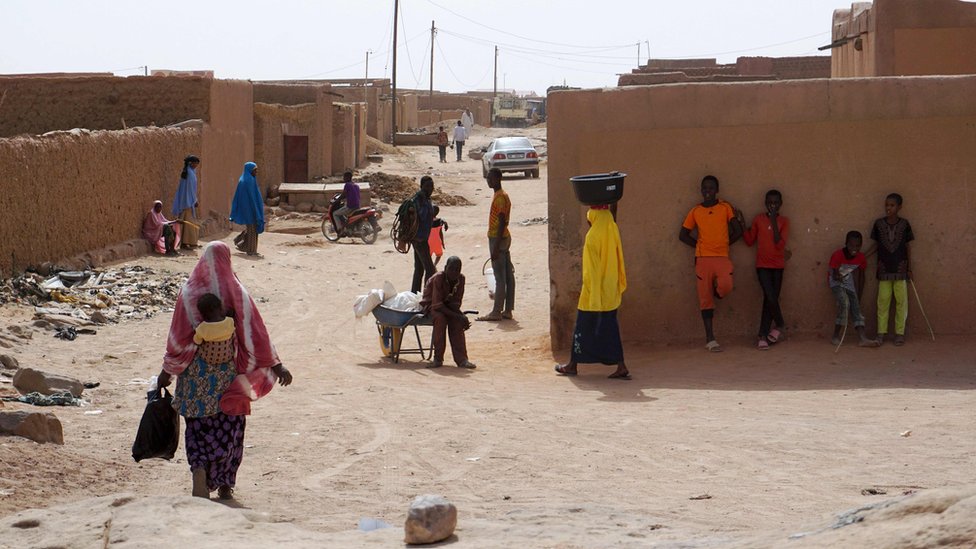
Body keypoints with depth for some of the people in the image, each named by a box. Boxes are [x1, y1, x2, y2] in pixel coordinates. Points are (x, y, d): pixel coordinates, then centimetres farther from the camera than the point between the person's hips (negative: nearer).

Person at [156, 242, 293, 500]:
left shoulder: (189, 292, -5)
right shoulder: (236, 292, -7)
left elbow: (178, 338, -4)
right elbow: (256, 333, -7)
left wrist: (167, 372, 4)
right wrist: (276, 365, -3)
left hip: (196, 376, 0)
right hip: (229, 377, 0)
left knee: (199, 429, 9)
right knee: (228, 428, 12)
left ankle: (199, 470, -14)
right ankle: (224, 484, 15)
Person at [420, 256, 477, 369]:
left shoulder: (461, 279, -11)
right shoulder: (438, 278, -27)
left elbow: (456, 302, -8)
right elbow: (437, 304, -31)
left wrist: (462, 316, -30)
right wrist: (458, 316, -37)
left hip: (447, 305, 4)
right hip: (431, 305, -4)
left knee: (457, 322, -26)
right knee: (440, 318, -35)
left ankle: (461, 359, -28)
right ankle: (438, 358, -28)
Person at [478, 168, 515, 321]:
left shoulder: (500, 197, -16)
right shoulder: (503, 196, 15)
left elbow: (502, 222, -21)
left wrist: (496, 247, -23)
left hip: (498, 239, -10)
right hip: (505, 238, 10)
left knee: (500, 277, -8)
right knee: (508, 276, 8)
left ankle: (497, 312, -7)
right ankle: (508, 310, 11)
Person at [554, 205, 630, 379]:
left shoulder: (593, 236, -16)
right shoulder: (613, 232, 0)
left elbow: (591, 268, -18)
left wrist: (591, 294, -16)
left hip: (594, 293, -6)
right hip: (611, 293, 6)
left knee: (583, 328, 6)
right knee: (610, 329, 9)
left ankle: (573, 365, 15)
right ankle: (621, 367, 2)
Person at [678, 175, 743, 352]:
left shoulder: (725, 208, 5)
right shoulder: (695, 211, 8)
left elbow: (738, 231, 4)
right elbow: (683, 235, 13)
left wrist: (722, 243, 6)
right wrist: (699, 245, 5)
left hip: (722, 257, -1)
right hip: (703, 258, 1)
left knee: (725, 286, -26)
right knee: (705, 298, -1)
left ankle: (714, 292, 12)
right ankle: (710, 338, 4)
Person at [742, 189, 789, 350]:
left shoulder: (784, 221, -1)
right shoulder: (758, 219, 2)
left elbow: (780, 244, -13)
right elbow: (750, 241, 7)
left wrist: (774, 222, -17)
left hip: (778, 266, 0)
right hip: (763, 265, 0)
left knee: (769, 300, 2)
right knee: (771, 298, -12)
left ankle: (763, 336, 8)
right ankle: (780, 325, 13)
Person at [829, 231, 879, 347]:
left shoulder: (861, 258, -11)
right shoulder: (837, 256, -24)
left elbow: (861, 276, 2)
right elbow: (834, 275, -15)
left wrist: (859, 297, 4)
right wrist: (838, 277, -36)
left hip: (849, 282, 5)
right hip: (836, 281, -5)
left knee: (856, 308, -7)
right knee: (844, 302, -28)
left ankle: (863, 339, -18)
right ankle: (836, 336, -19)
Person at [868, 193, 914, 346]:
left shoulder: (904, 224, -3)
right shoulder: (879, 224, 0)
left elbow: (908, 247, 3)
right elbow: (876, 245, 9)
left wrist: (910, 268, 2)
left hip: (900, 269, -1)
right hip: (884, 269, 1)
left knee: (901, 301, 1)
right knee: (883, 301, 2)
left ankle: (900, 333, 7)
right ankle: (881, 333, 6)